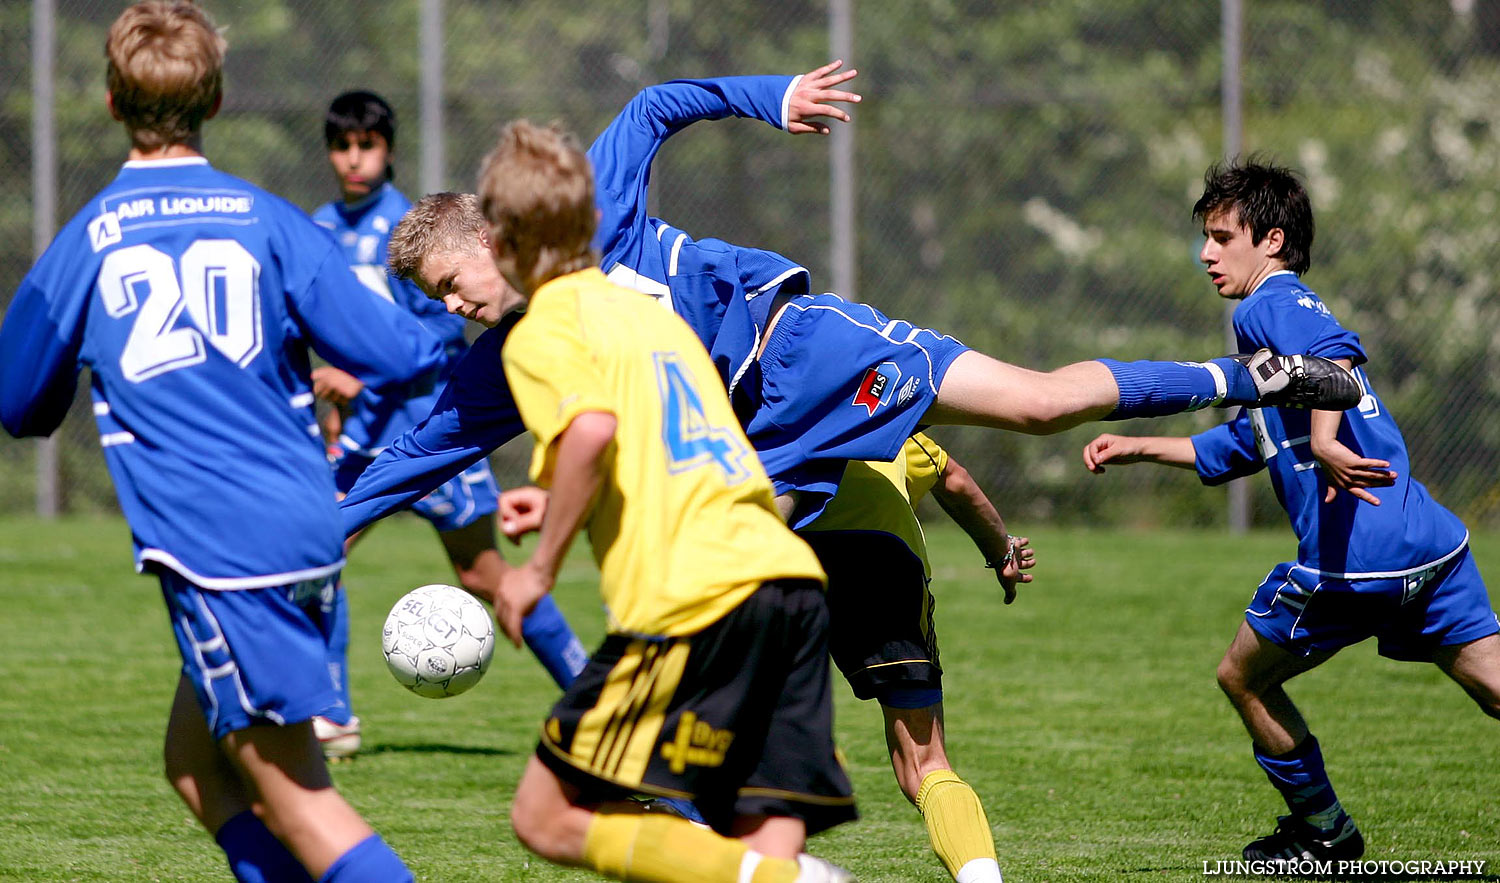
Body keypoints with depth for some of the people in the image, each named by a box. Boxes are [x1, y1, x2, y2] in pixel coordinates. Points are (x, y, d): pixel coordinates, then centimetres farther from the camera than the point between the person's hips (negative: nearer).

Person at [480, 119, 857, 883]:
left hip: (693, 599, -7)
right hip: (793, 574, 7)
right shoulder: (650, 311, 26)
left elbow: (592, 431, -17)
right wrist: (557, 507, 45)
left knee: (548, 820, 0)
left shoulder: (542, 331, 3)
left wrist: (541, 567, -7)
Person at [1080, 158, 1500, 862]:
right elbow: (1230, 453, 36)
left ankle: (1324, 829, 24)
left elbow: (1334, 351, -26)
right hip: (1434, 541, 8)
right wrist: (1137, 449, 34)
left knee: (1243, 677, 14)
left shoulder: (1268, 306, -1)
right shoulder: (1300, 307, 28)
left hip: (1351, 560, -8)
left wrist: (1324, 441, -39)